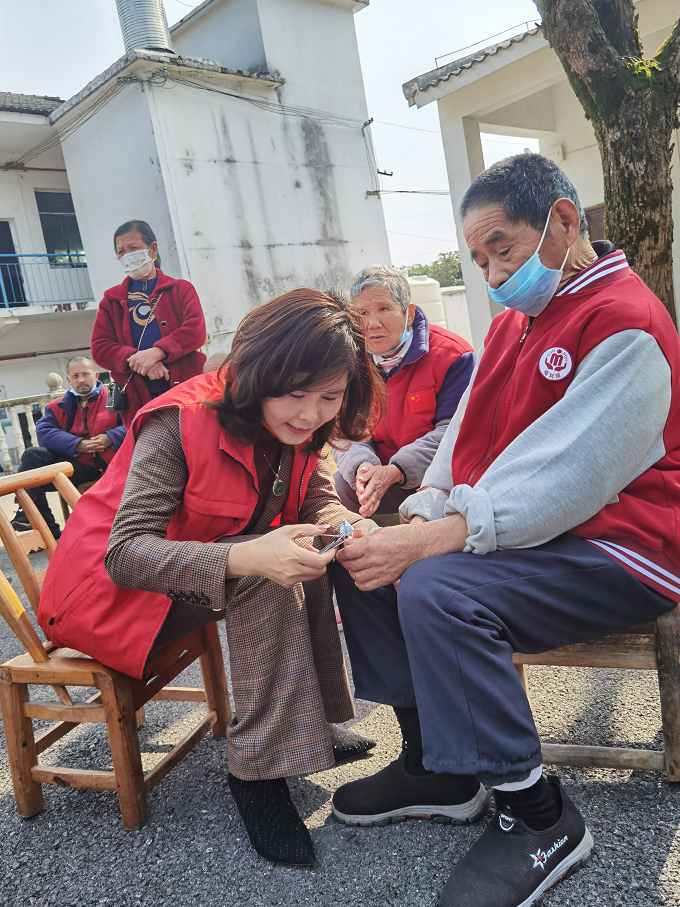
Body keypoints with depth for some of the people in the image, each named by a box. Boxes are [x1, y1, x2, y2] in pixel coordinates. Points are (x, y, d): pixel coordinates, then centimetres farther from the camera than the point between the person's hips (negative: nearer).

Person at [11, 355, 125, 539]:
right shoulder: (58, 407, 15)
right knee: (33, 455, -18)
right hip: (75, 464, 4)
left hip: (105, 465, -4)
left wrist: (110, 438, -22)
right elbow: (43, 432, -3)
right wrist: (77, 445, -17)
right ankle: (26, 517, -22)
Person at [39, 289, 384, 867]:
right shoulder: (182, 423, -28)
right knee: (271, 575, -28)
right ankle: (259, 766, -19)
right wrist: (245, 558, -49)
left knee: (309, 558, -9)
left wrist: (344, 524, -30)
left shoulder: (300, 430, -6)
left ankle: (312, 719, 2)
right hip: (108, 590, -7)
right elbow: (124, 553, -34)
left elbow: (319, 504, -5)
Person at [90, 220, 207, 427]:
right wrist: (136, 359, -13)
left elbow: (196, 330, -4)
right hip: (139, 401, 1)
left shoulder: (181, 289, 13)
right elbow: (99, 347, 7)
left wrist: (156, 352, -19)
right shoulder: (111, 300, 18)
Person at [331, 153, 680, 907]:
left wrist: (434, 541, -31)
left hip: (616, 551, -9)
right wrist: (423, 512, -9)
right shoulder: (511, 324, 15)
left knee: (438, 590, -30)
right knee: (361, 557, -1)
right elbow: (465, 438, 9)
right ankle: (436, 767, 9)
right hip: (521, 533, 9)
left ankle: (539, 820, -10)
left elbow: (570, 478, -25)